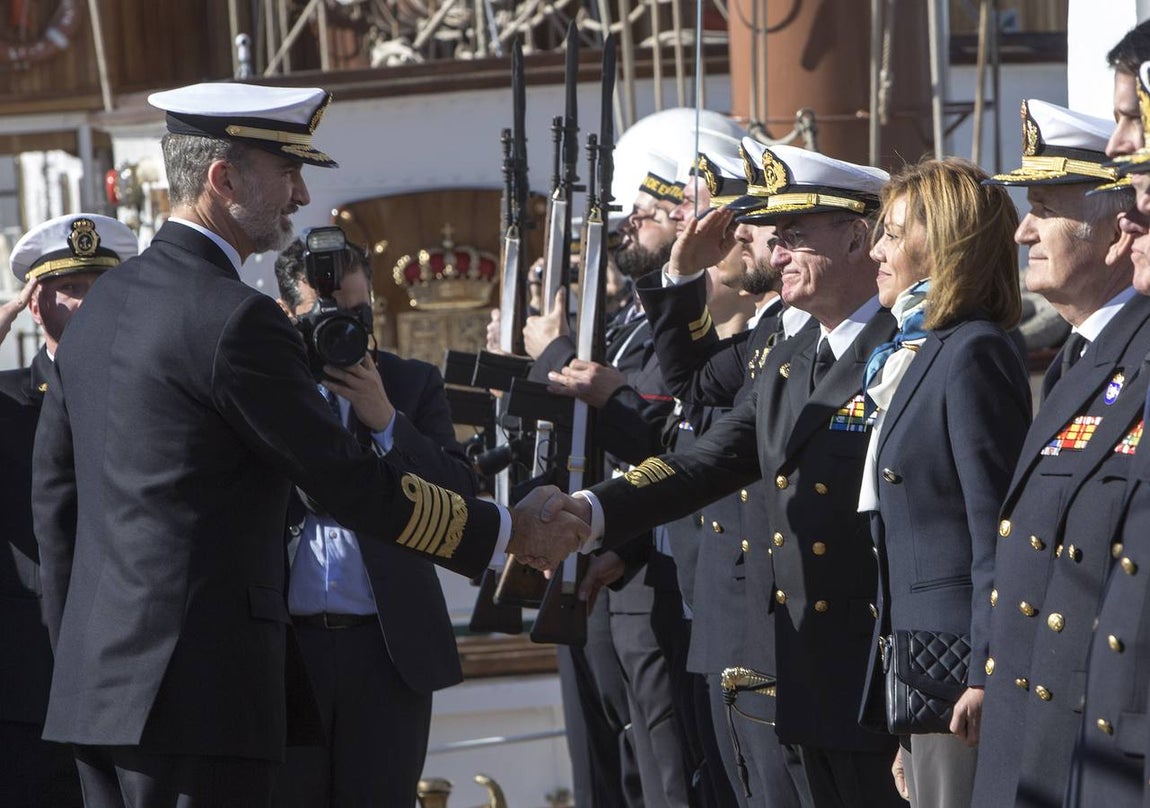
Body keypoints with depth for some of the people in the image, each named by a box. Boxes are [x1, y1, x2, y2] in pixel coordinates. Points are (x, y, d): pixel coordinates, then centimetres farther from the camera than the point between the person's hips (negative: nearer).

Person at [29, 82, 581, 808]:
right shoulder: (235, 320, -14)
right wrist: (508, 532, -2)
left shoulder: (102, 304, 14)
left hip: (98, 678, 9)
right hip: (197, 689, -9)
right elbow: (350, 484, -11)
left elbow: (54, 488, 19)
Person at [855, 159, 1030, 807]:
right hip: (917, 664, 10)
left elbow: (996, 529, -18)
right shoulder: (915, 354, 16)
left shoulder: (974, 353, -14)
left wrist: (985, 678, -20)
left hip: (959, 663, -10)